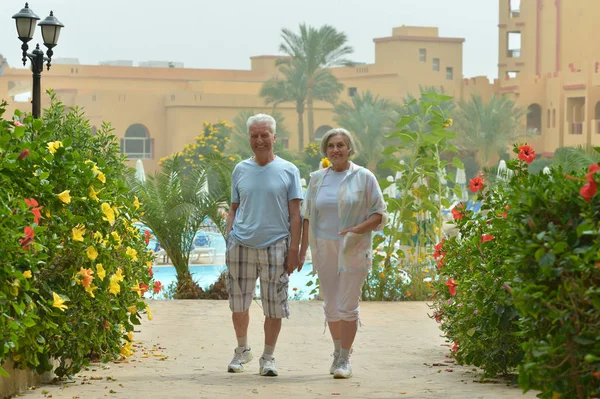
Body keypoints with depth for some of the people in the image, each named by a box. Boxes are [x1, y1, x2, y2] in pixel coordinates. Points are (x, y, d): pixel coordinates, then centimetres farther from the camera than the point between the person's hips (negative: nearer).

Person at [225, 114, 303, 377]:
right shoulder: (240, 170, 10)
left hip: (275, 246, -2)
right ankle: (242, 350, 27)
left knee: (274, 307, 2)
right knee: (238, 304, 7)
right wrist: (228, 244, 5)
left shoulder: (288, 171, 3)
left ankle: (268, 357, 15)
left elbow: (295, 214, 2)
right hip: (241, 244, 2)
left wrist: (294, 250, -5)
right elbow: (234, 209, 13)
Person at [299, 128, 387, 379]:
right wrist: (303, 250, 7)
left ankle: (345, 359, 3)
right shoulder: (317, 179, 9)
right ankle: (338, 351, 27)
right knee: (330, 305, 9)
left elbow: (379, 214, 0)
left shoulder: (364, 178, -1)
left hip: (353, 250, -3)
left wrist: (359, 228, -17)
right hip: (324, 250, 4)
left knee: (347, 306, -7)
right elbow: (308, 216, 13)